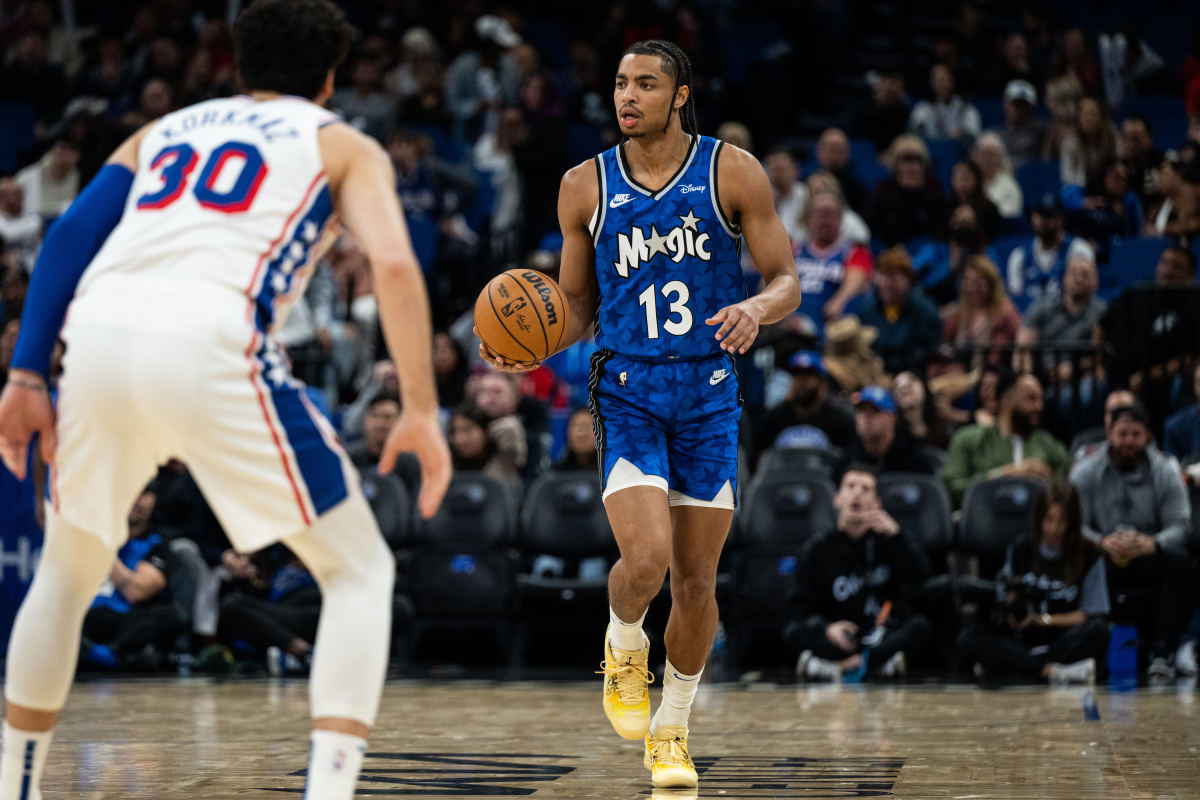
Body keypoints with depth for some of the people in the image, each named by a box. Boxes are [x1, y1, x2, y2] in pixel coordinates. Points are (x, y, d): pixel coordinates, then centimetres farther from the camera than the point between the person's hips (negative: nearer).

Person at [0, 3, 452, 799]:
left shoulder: (163, 129, 33)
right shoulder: (343, 145, 22)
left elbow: (70, 234, 17)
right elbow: (394, 263, 3)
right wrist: (422, 411, 2)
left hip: (98, 333, 4)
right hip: (207, 343, -4)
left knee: (68, 570, 29)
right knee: (360, 571, 10)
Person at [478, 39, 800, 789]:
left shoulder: (733, 172, -1)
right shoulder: (586, 186, 3)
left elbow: (787, 281, 1)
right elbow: (577, 307, 11)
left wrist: (757, 308, -22)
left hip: (709, 393, 1)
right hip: (627, 391, 0)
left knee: (697, 580, 3)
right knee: (645, 560, -20)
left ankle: (672, 730, 24)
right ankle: (624, 644, 16)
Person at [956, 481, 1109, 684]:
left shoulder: (1088, 554, 1)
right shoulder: (1020, 549, 8)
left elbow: (1091, 614, 1)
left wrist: (1043, 620, -5)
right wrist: (1011, 605, -15)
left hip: (1064, 641, -2)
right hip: (1022, 641, 2)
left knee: (1098, 631, -34)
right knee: (968, 638, -25)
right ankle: (1055, 672, -38)